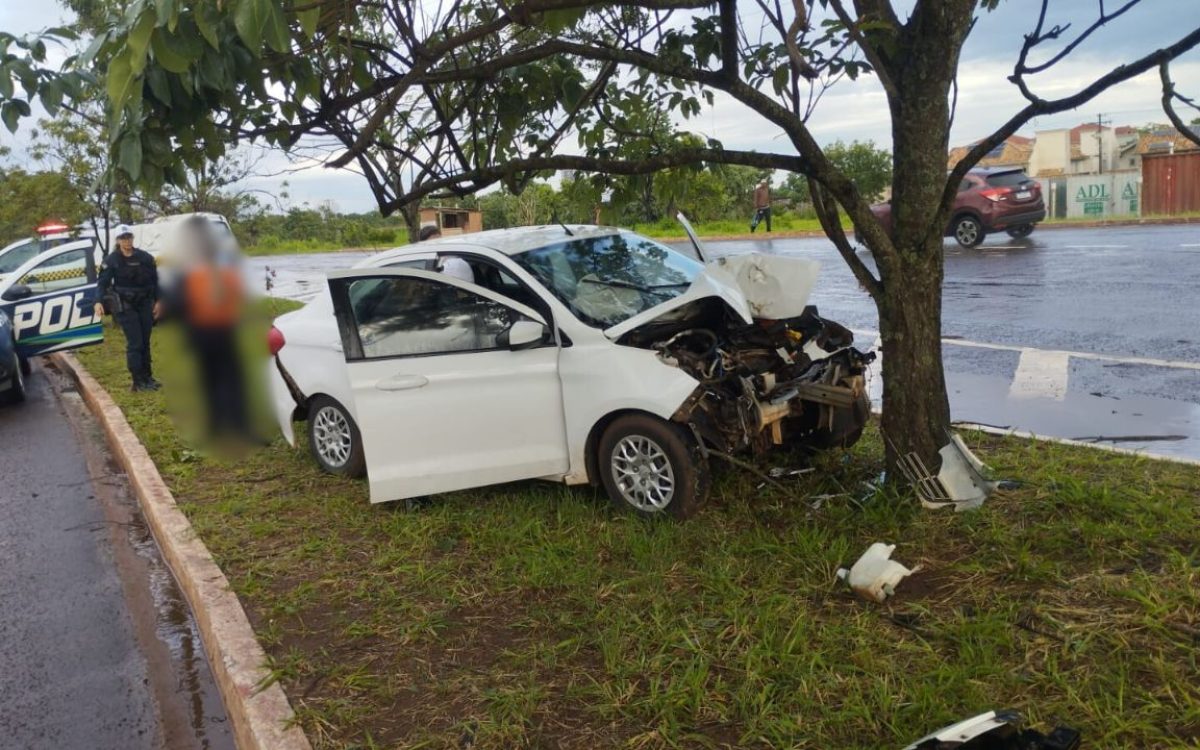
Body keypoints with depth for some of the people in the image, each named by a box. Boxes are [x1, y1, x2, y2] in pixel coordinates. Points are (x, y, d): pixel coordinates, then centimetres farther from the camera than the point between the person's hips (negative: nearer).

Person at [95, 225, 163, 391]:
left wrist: (158, 301, 6)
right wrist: (99, 301, -22)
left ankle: (147, 377, 21)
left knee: (145, 342, 11)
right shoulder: (112, 260, -5)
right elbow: (102, 282, -9)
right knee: (134, 343, -9)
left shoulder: (145, 257, 4)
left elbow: (155, 280, 10)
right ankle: (138, 382, -6)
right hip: (125, 306, -4)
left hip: (144, 304, 4)